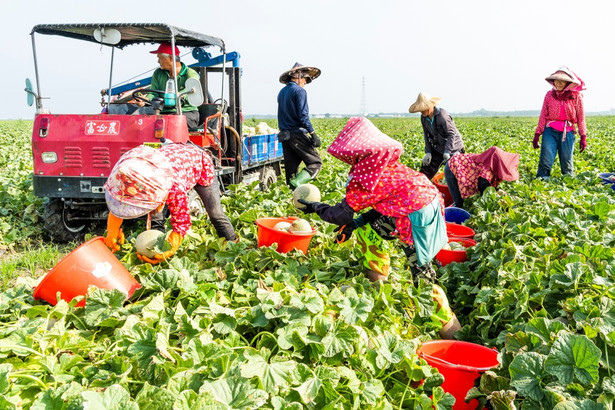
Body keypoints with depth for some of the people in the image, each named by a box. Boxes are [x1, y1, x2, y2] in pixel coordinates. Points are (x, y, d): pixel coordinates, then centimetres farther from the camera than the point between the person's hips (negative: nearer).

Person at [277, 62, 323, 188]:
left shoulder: (281, 92, 16)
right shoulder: (299, 91, -8)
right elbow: (303, 116, -16)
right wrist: (313, 134, -14)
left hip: (284, 135, 8)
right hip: (298, 134, -8)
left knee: (291, 168, 11)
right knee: (316, 163, -4)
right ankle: (297, 183, -22)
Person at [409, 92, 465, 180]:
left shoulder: (442, 116, -24)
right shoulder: (424, 118, -3)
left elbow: (451, 134, -21)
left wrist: (447, 152, -27)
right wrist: (428, 152, -2)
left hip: (452, 148, -6)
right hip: (437, 149, 6)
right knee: (425, 170, 3)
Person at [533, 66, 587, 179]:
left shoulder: (576, 96, 2)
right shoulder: (550, 94, 5)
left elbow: (581, 117, 6)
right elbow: (543, 115, 8)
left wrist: (583, 137, 4)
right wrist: (537, 134, 4)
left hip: (567, 132, 0)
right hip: (550, 130, 0)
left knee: (567, 163, 4)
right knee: (545, 162, -10)